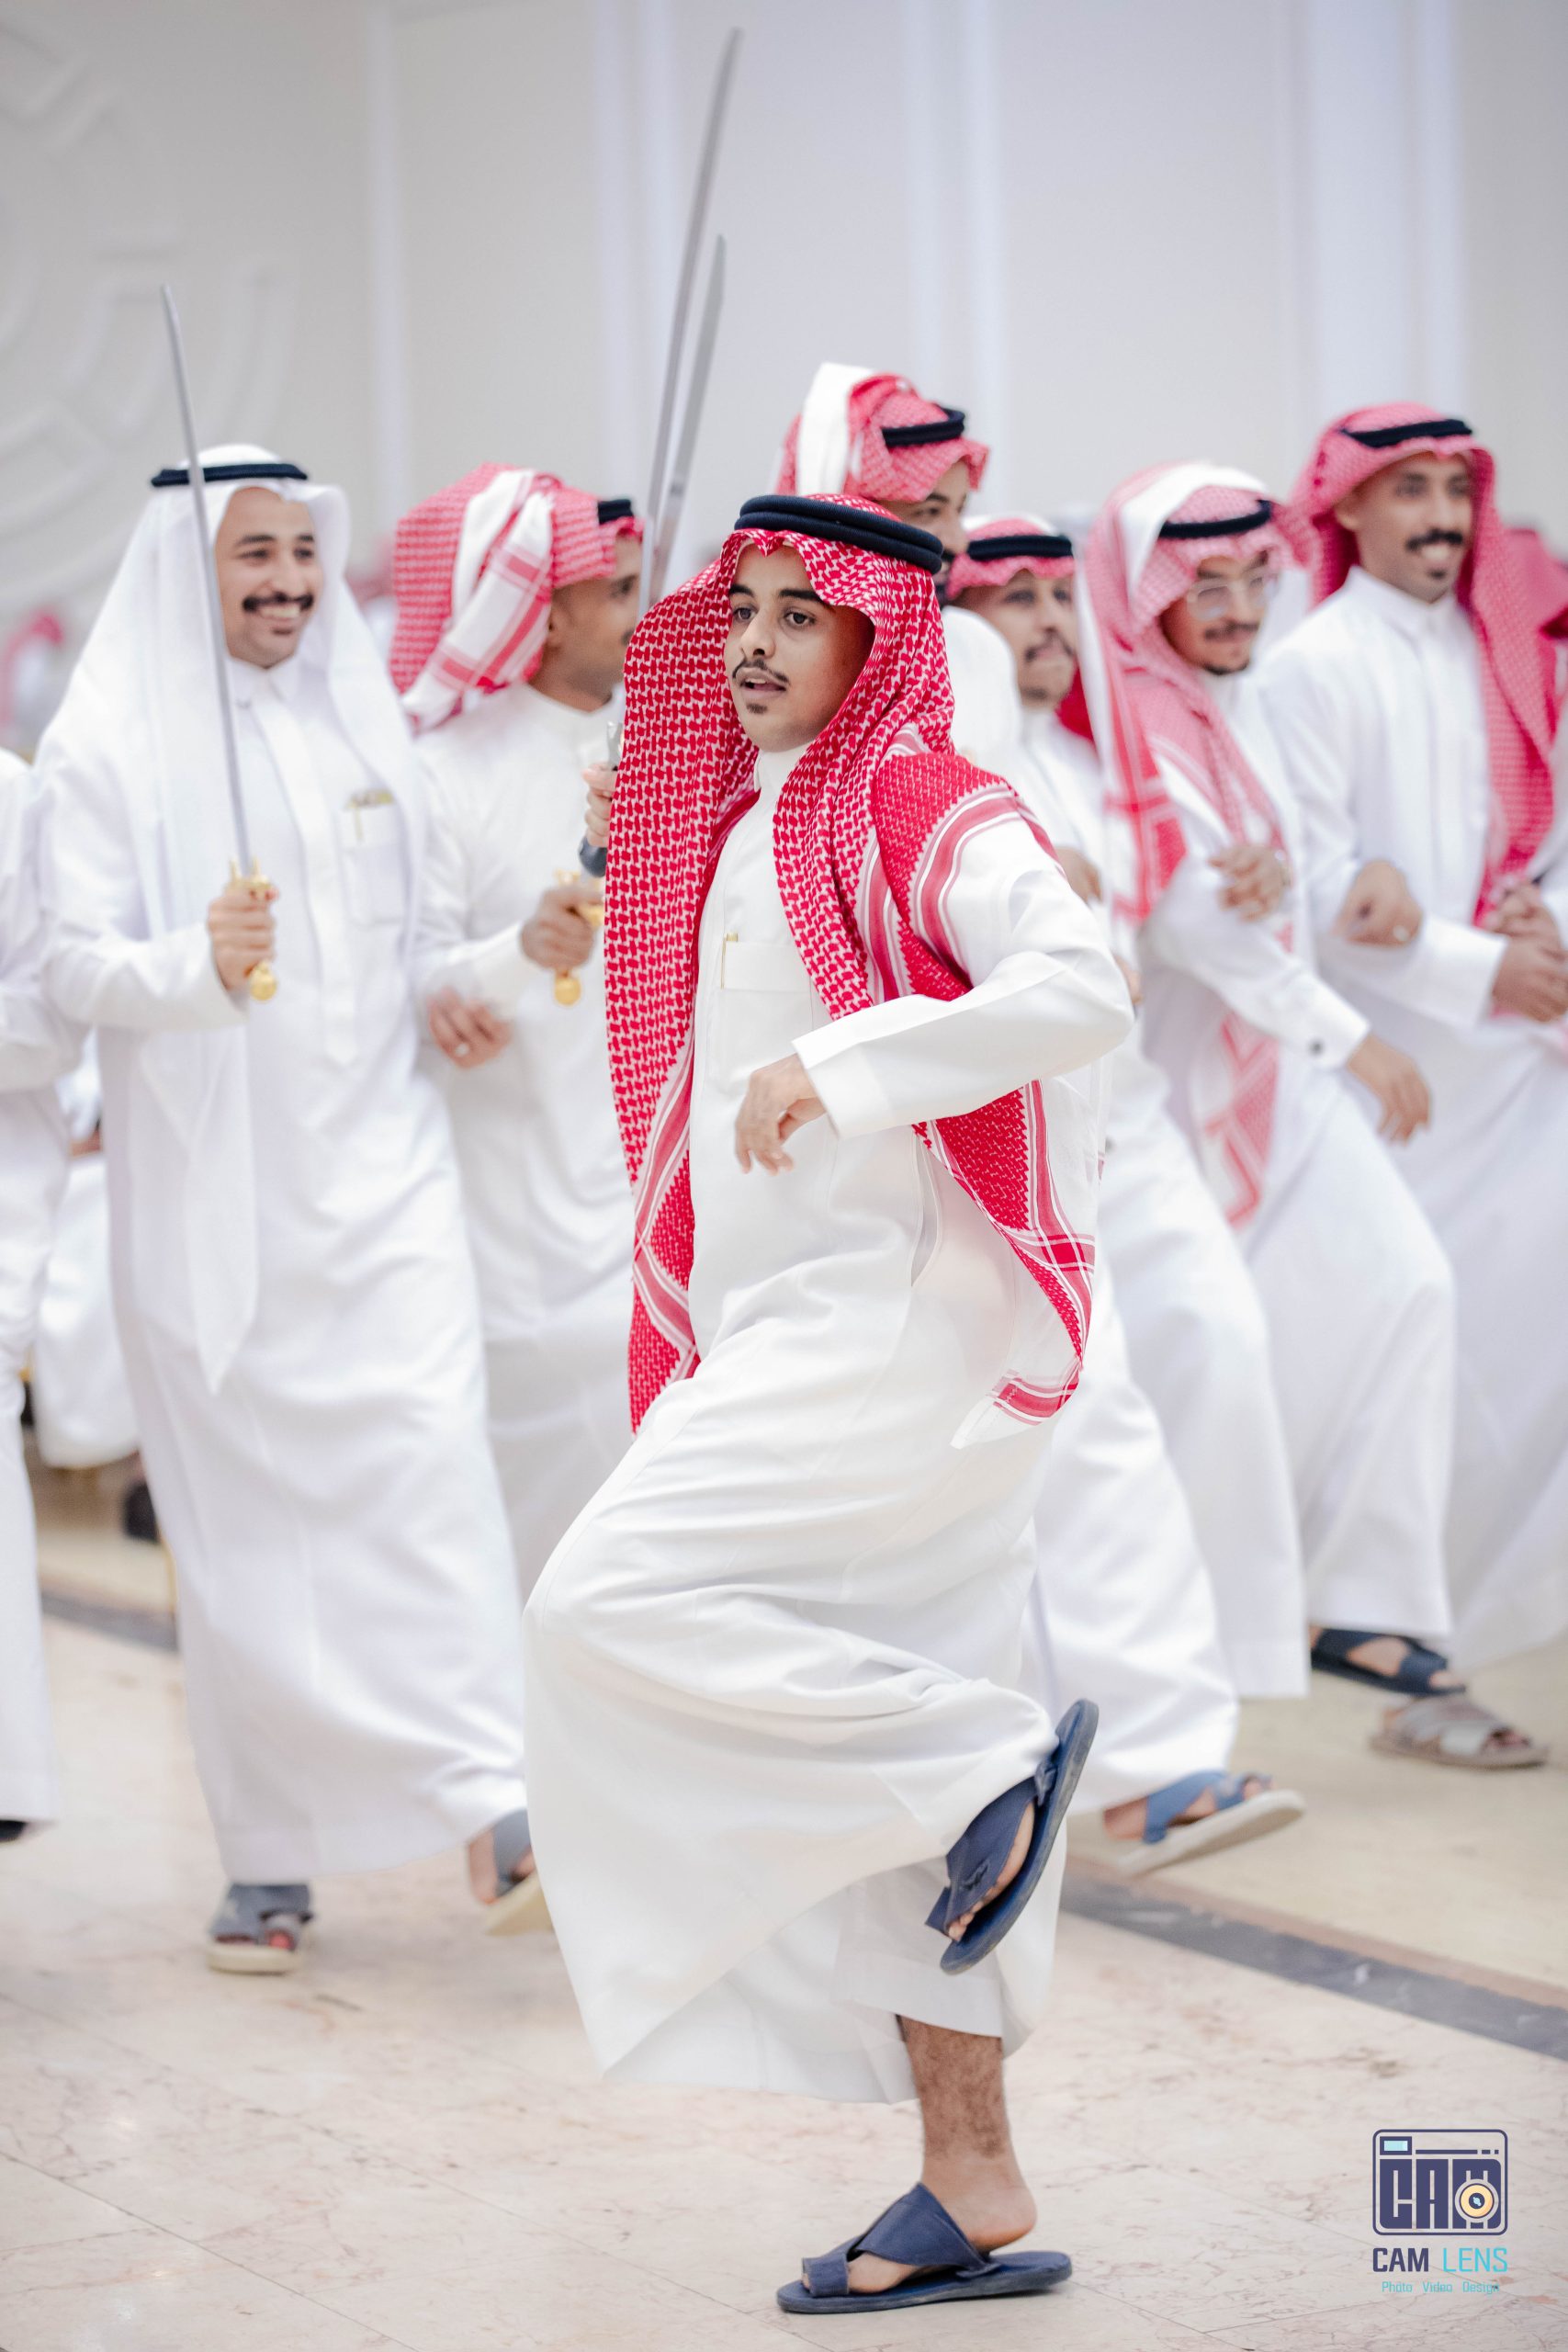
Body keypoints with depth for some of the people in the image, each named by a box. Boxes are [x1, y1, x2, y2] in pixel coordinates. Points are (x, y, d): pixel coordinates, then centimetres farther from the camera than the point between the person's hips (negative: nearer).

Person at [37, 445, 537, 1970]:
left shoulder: (364, 719, 11)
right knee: (237, 1500, 0)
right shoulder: (108, 743, -2)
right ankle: (270, 1854, 10)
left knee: (428, 1454, -13)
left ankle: (490, 1793, -17)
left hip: (379, 1163, 2)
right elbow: (72, 958, -8)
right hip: (206, 1185, -2)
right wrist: (194, 967, -26)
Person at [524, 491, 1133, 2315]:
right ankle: (975, 2198, 11)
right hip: (790, 1343, 9)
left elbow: (1079, 990, -24)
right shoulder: (747, 835, 20)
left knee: (610, 1605, -20)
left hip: (903, 1323, -9)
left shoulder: (923, 809, -8)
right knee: (885, 1771, 7)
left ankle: (988, 1759, -10)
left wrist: (846, 1061, -30)